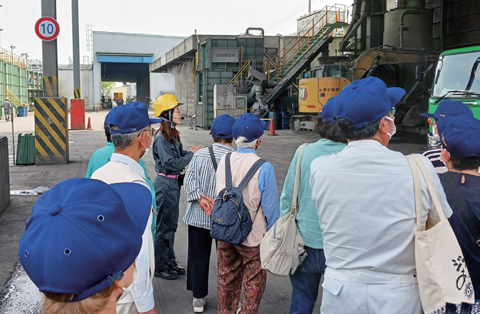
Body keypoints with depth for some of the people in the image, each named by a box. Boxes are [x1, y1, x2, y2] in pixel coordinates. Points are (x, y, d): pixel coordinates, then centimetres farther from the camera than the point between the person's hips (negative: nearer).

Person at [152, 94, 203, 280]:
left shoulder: (173, 135, 10)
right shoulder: (161, 138, -18)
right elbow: (170, 164, -22)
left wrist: (189, 152, -6)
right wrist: (191, 154, -15)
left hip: (174, 183, 9)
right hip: (165, 183, -9)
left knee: (171, 225, 16)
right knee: (163, 226, 1)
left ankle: (170, 261, 28)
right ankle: (159, 266, 12)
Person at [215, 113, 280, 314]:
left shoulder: (224, 161, -5)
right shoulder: (264, 168, -21)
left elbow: (218, 197, 7)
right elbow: (271, 207, -15)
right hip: (253, 237, -5)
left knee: (226, 279, 21)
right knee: (253, 283, 14)